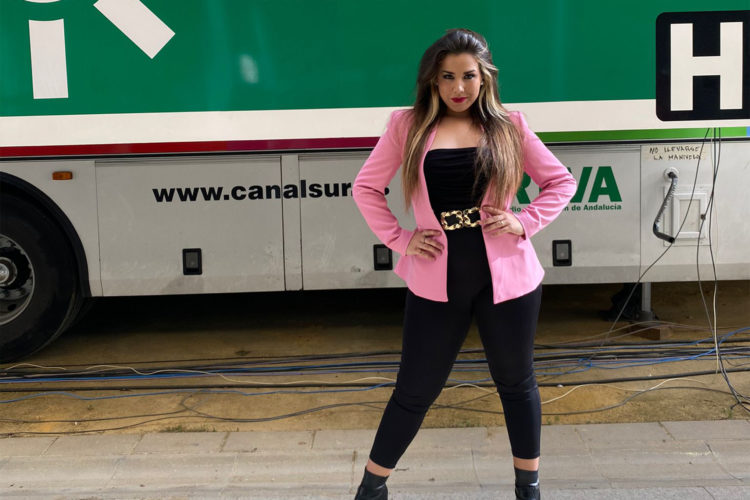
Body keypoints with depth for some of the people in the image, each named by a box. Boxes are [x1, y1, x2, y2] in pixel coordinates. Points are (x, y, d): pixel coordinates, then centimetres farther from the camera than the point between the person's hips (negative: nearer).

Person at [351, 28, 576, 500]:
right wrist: (399, 239, -3)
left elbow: (562, 181, 9)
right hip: (437, 280, -1)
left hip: (506, 276, 1)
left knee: (516, 382, 15)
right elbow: (366, 187, 7)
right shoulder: (408, 125, 1)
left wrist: (524, 222, -5)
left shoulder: (509, 125, 2)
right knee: (415, 390, 7)